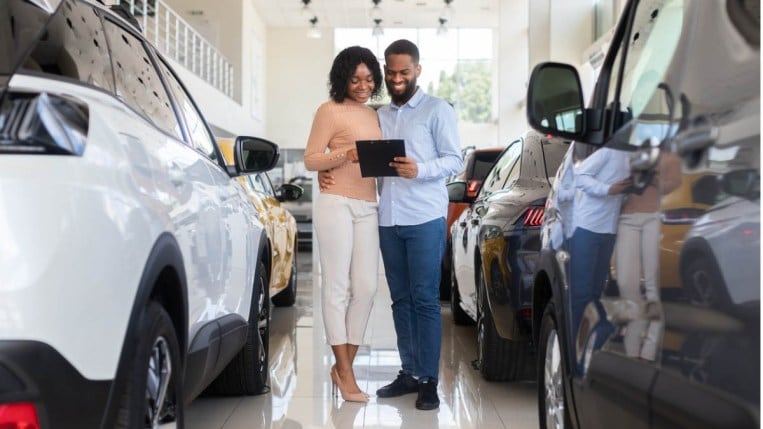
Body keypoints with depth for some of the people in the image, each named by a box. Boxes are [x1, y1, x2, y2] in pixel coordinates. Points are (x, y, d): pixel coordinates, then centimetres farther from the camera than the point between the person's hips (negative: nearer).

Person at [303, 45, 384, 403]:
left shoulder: (374, 115, 19)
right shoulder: (330, 111, 1)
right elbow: (310, 160, -4)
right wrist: (346, 154, -19)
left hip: (368, 208, 6)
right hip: (336, 204, -6)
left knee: (366, 288, 2)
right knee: (337, 287, -4)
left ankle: (343, 366, 13)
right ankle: (345, 373, 1)